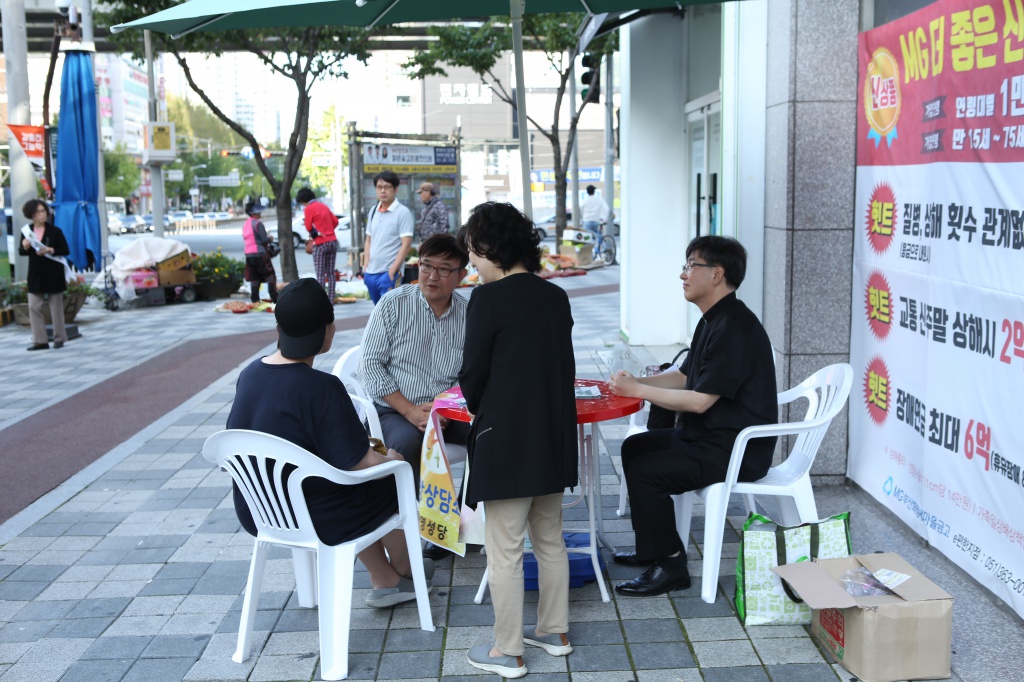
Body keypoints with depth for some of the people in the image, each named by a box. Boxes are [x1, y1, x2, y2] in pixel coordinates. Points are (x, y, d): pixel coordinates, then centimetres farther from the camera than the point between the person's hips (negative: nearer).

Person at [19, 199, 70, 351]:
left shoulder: (55, 230, -3)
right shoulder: (27, 231, 6)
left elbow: (66, 250, -4)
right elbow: (22, 252, 11)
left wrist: (51, 251, -20)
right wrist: (25, 247, -11)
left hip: (54, 274, -3)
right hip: (36, 274, 3)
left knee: (56, 307, 3)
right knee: (34, 307, -2)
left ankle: (59, 338, 14)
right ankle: (40, 340, 4)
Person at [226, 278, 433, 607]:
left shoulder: (250, 374, -2)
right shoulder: (321, 388, -26)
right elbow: (359, 463, -21)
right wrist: (390, 459, 2)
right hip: (312, 519, -7)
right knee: (391, 484, 18)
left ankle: (385, 581, 35)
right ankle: (404, 570, 42)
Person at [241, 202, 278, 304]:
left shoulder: (245, 224, 12)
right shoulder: (258, 223, -12)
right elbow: (264, 240, -17)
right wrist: (270, 239, 4)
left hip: (248, 254, 8)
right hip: (260, 253, -7)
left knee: (254, 279, 10)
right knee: (270, 276, -1)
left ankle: (255, 300, 9)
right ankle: (275, 299, -4)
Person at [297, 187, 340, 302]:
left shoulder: (308, 208, -7)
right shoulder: (323, 206, 14)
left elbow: (308, 227, -5)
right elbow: (335, 221, 15)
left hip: (320, 244, -6)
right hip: (333, 241, 6)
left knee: (320, 275, -3)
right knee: (331, 273, 8)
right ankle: (331, 299, 8)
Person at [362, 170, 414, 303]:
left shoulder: (403, 212, -8)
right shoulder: (373, 211, 11)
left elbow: (406, 245, -13)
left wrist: (392, 271, -16)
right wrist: (366, 266, 8)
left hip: (389, 273, -6)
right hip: (371, 273, 6)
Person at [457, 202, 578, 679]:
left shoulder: (489, 299, -15)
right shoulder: (556, 297, 5)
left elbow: (473, 374, -10)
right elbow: (564, 366, 11)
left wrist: (477, 407, 10)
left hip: (506, 442, -7)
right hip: (554, 438, 7)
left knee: (504, 550, 4)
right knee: (550, 539, 19)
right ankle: (554, 631, 32)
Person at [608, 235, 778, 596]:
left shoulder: (735, 329, -22)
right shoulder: (713, 321, 12)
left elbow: (699, 400, -24)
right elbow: (684, 377, 18)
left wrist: (638, 390, -17)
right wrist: (635, 382, 2)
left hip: (735, 449, -11)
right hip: (708, 436, 11)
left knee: (645, 471, -20)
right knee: (634, 447, 15)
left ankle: (670, 565, -6)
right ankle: (651, 548, 25)